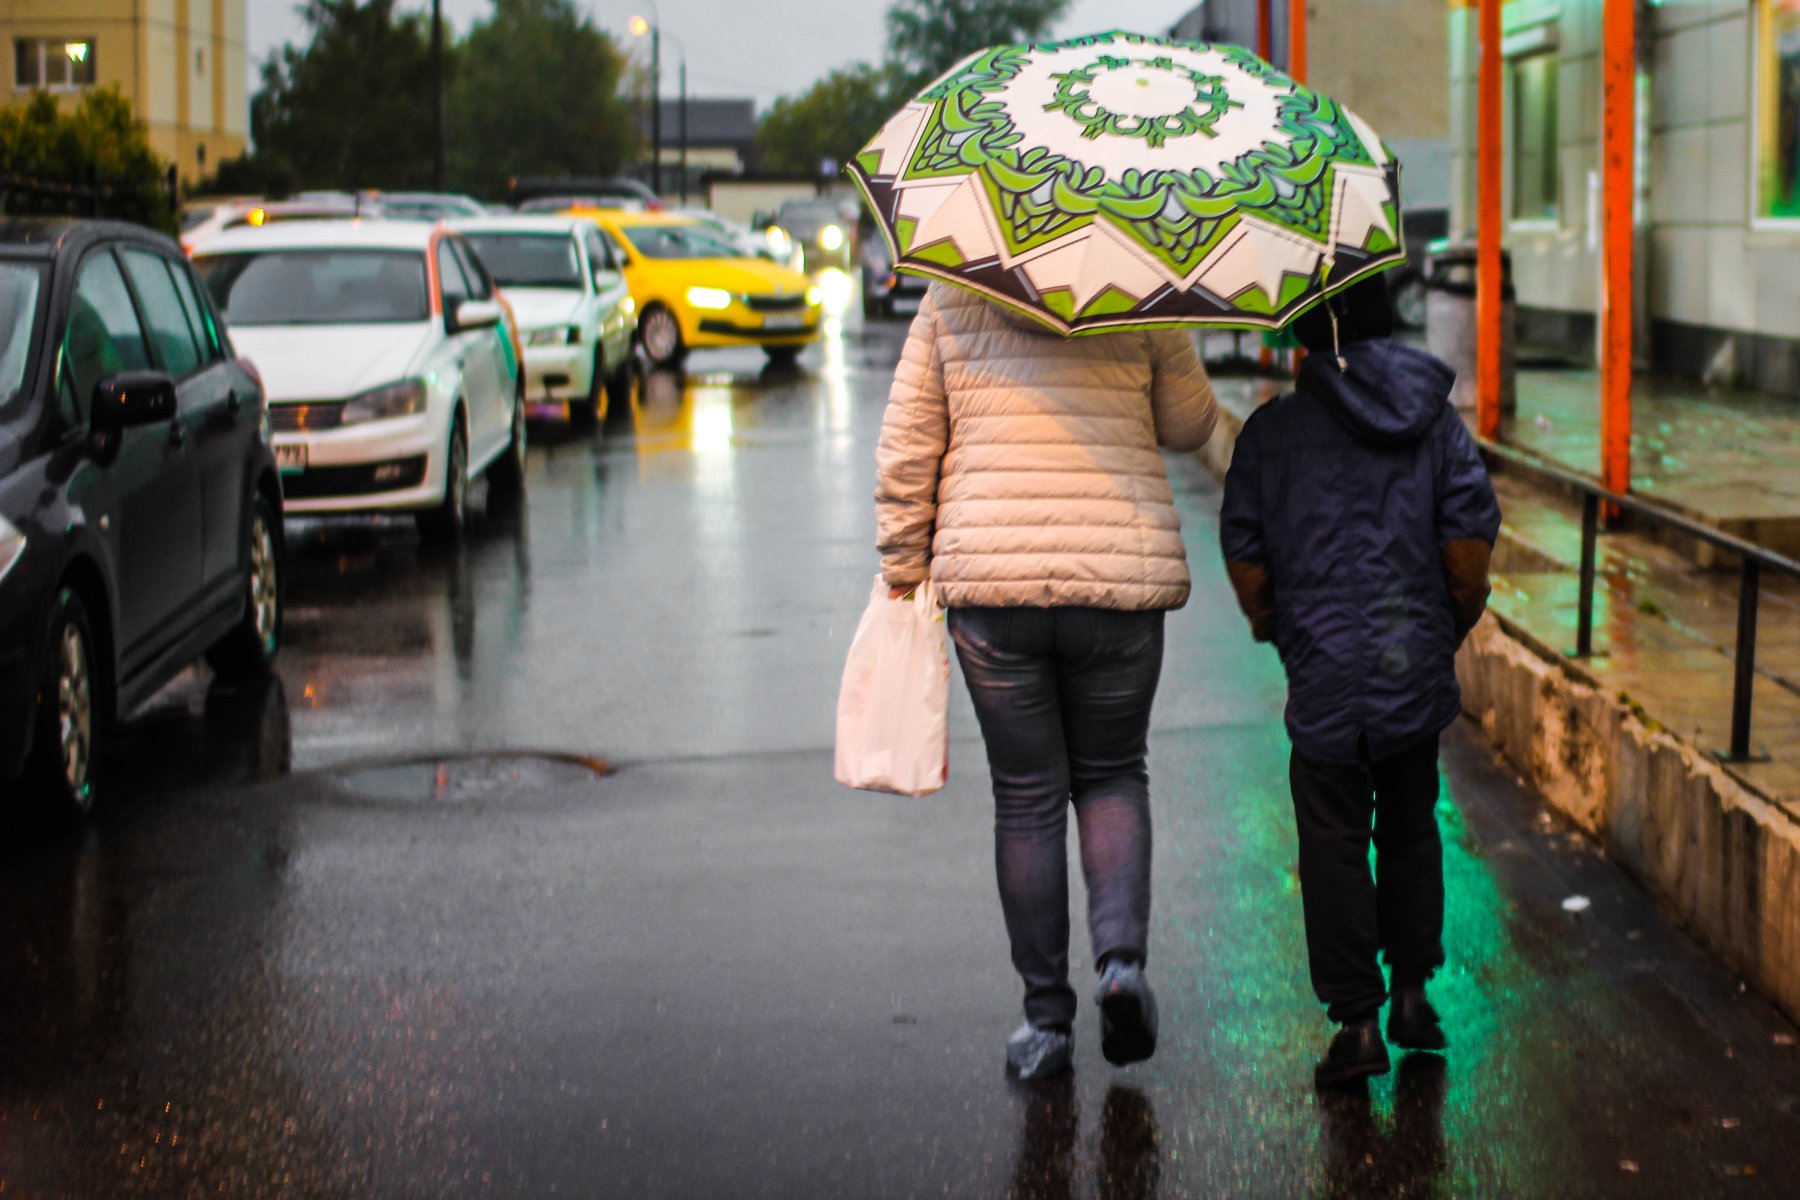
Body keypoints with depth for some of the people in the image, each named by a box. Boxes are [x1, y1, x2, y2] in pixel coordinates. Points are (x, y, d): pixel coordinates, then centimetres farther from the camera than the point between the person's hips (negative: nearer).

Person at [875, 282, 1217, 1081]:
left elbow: (905, 452, 3)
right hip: (1124, 577, 0)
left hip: (989, 586, 0)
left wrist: (902, 571, 12)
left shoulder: (948, 302, 4)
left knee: (1026, 798, 9)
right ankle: (1121, 953, -3)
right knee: (1112, 775, 19)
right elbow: (1190, 427, 11)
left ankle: (1046, 1018, 12)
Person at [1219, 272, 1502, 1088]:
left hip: (1325, 681, -2)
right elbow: (1470, 545, -4)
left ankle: (1356, 1019, 3)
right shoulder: (1435, 421, 1)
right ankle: (1412, 990, 23)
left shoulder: (1271, 432, -4)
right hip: (1418, 669, 2)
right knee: (1410, 831, 18)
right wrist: (1452, 630, 10)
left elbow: (1245, 560, -4)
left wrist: (1274, 628, 13)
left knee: (1334, 845, 5)